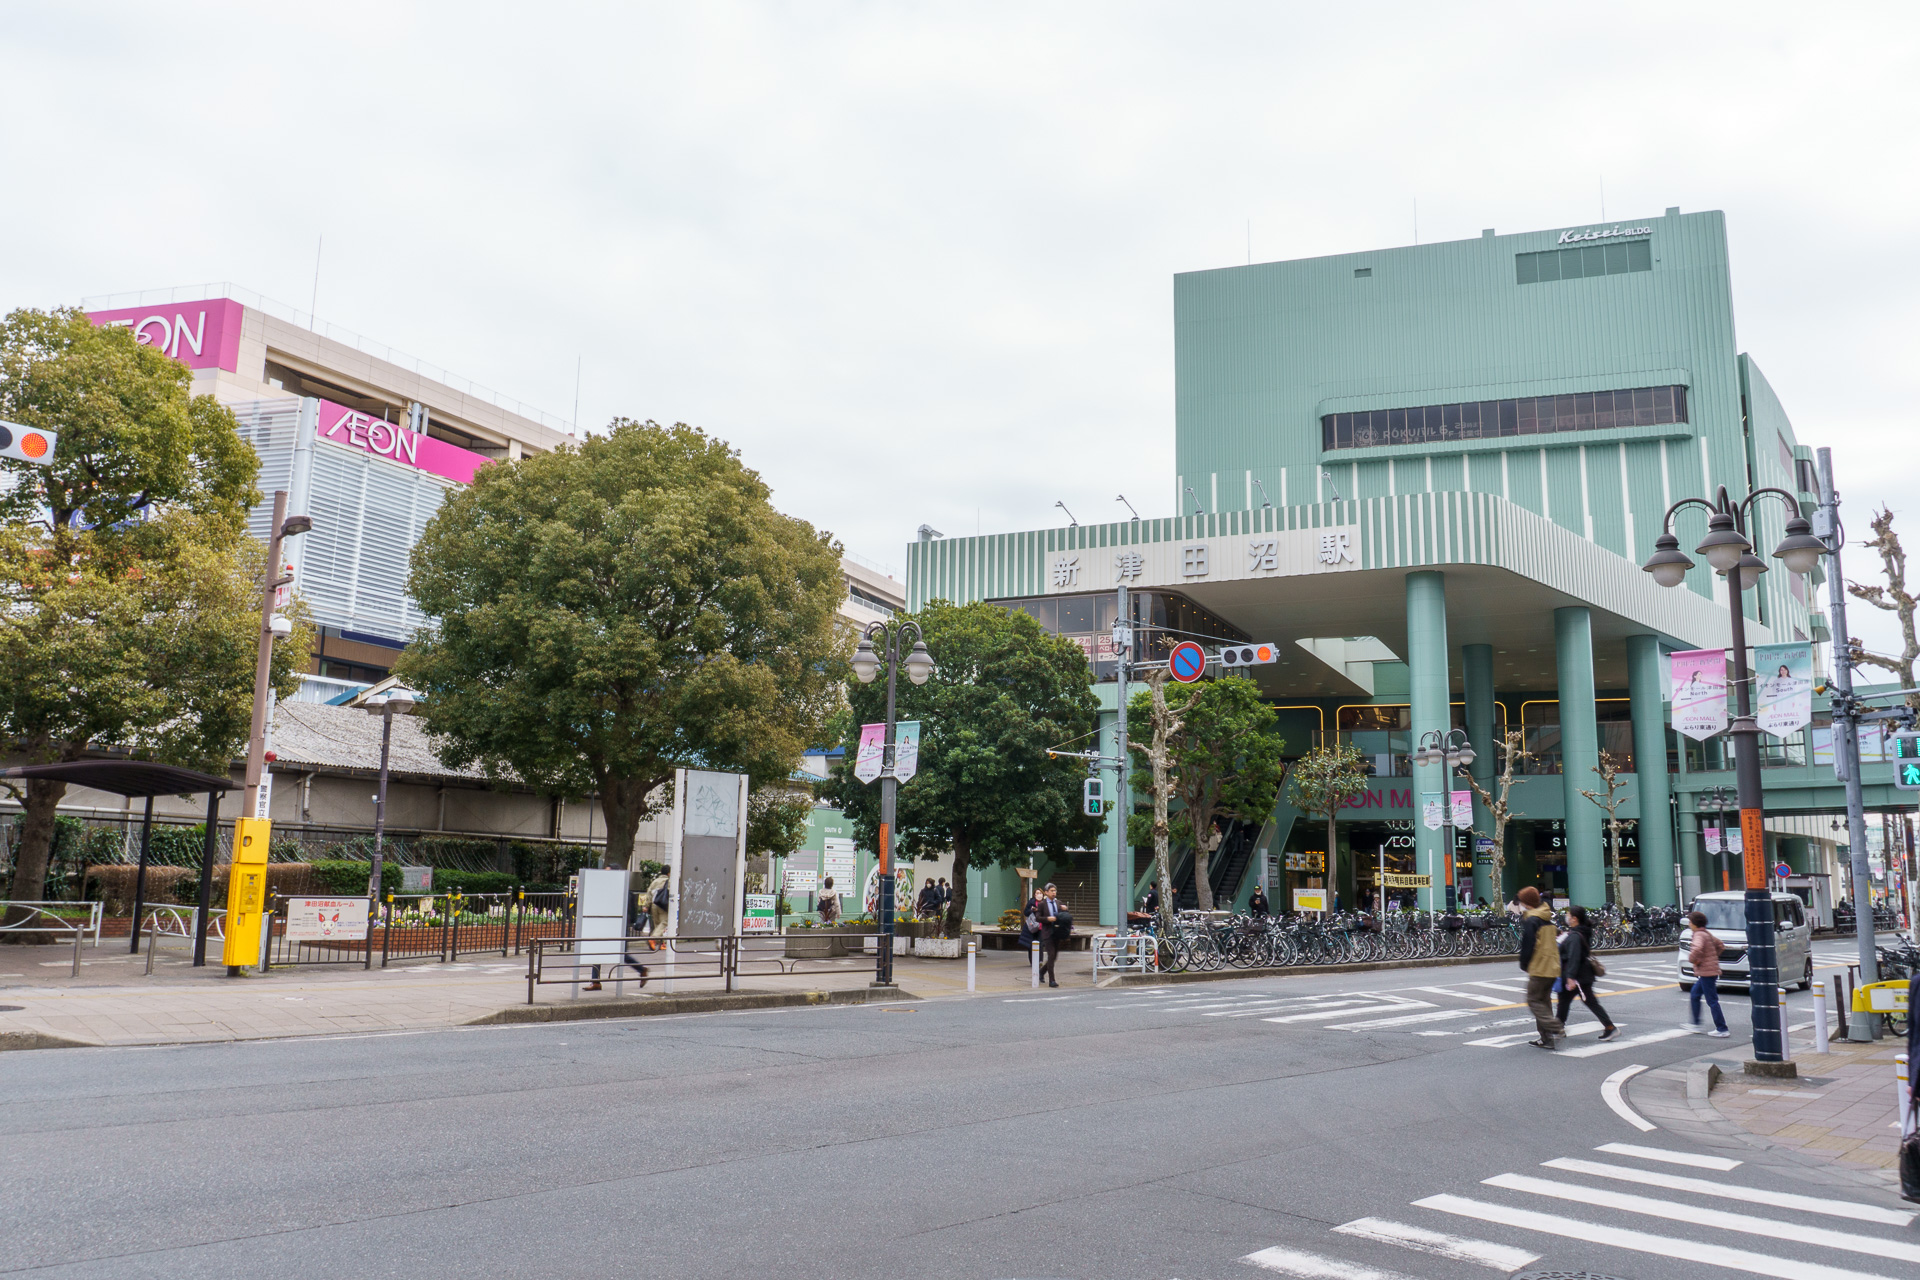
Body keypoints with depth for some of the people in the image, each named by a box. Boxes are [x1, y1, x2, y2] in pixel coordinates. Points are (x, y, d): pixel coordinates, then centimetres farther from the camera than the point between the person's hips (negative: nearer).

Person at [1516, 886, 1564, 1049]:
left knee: (1534, 1001, -3)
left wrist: (1524, 965, -2)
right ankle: (1546, 1038, 13)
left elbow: (1527, 946, -15)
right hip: (1552, 968, 9)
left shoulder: (1530, 921, -13)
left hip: (1539, 968, -9)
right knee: (1544, 1001, 13)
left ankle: (1556, 1028, -19)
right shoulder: (1547, 920, 14)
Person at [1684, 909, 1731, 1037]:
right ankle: (1695, 1024, 24)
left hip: (1706, 972, -10)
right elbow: (1720, 945, 24)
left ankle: (1722, 1029, -1)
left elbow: (1697, 949, -36)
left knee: (1712, 1001, -5)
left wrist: (1691, 959, -20)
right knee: (1694, 995, 19)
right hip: (1711, 970, 10)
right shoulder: (1707, 933, 12)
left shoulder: (1699, 935, -17)